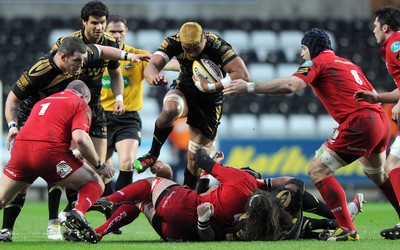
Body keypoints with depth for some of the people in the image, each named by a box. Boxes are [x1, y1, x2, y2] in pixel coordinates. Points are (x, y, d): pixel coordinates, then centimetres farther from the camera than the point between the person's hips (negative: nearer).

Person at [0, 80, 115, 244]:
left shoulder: (43, 102, 32)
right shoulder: (81, 104, 12)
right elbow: (79, 137, -4)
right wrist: (99, 165, 5)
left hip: (20, 146, 5)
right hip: (49, 151, -5)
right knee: (95, 184, 11)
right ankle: (78, 212, -18)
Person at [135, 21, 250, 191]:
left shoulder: (218, 46, -29)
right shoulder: (173, 42, -22)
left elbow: (243, 76, -35)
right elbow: (152, 65, -31)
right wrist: (154, 77, -56)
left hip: (209, 102, -1)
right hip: (183, 90, 1)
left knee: (195, 158, 1)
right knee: (170, 111, -36)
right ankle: (153, 155, -16)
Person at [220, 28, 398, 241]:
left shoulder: (318, 62, 1)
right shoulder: (348, 64, 24)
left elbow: (290, 85, -16)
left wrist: (249, 87, -18)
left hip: (360, 123, -9)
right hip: (381, 119, 9)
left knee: (318, 169, -4)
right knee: (378, 175, 31)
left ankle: (347, 229, -9)